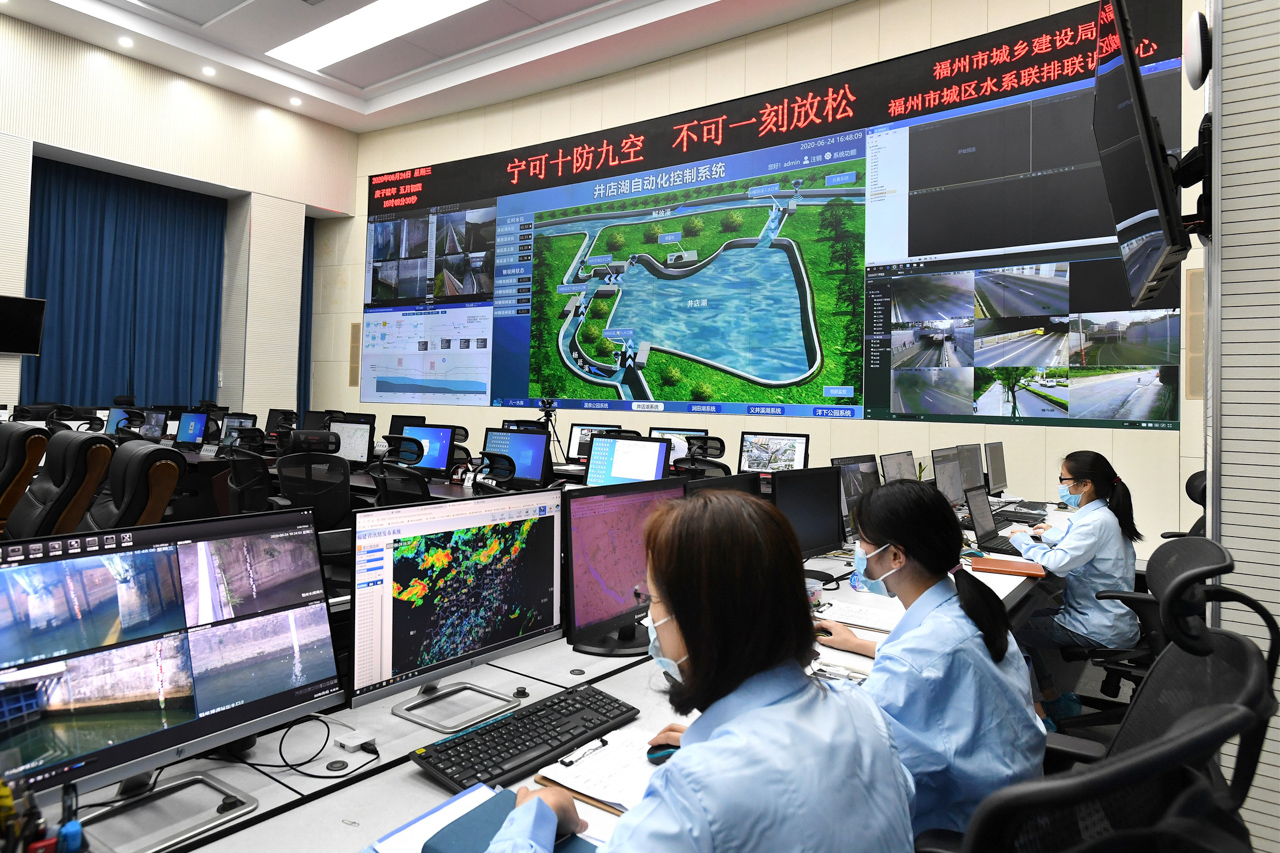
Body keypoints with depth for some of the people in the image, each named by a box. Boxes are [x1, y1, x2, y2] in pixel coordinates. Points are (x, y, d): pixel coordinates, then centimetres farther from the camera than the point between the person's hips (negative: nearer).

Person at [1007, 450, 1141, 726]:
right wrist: (1054, 534, 14)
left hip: (1101, 630, -10)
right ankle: (1055, 701, 22)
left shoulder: (1096, 521, -24)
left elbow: (1058, 562, -32)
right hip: (1106, 618, 10)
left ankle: (1036, 712, 7)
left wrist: (1022, 540, -17)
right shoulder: (1103, 515, 8)